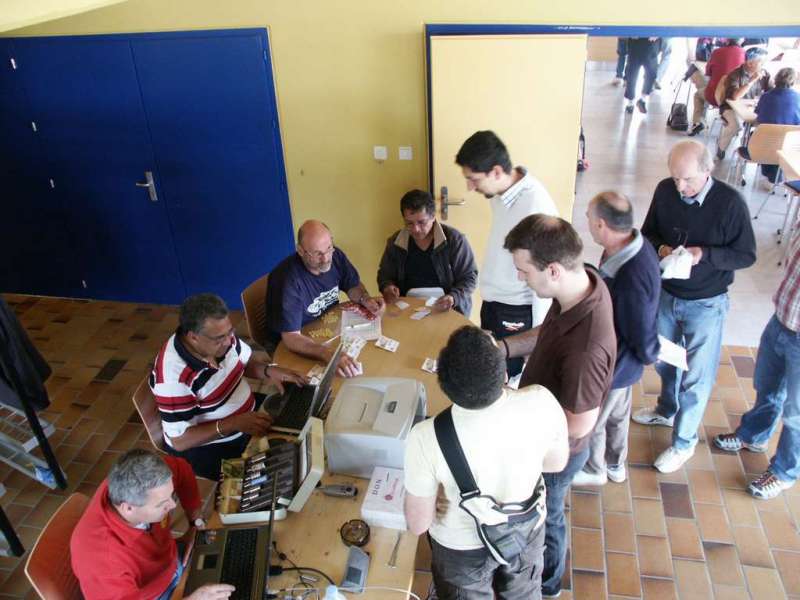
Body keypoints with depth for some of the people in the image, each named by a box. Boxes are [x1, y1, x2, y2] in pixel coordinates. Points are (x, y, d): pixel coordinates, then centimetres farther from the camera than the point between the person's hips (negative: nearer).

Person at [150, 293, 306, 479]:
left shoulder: (220, 334, -13)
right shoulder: (174, 376, -32)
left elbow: (247, 360, 7)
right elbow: (179, 441, -25)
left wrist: (269, 370, -15)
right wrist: (232, 424, -34)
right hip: (205, 447, -7)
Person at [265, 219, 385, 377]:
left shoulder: (335, 256, -12)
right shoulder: (287, 279, -31)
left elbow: (353, 286, 8)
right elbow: (291, 337, -34)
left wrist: (365, 299, -16)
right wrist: (328, 354, -51)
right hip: (299, 345, -7)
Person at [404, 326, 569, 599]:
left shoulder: (426, 439, -38)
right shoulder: (541, 402, -32)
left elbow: (418, 524, -22)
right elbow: (557, 463, -10)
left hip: (464, 547, -2)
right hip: (527, 531, 2)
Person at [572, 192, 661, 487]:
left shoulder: (630, 280, -41)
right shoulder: (631, 244, -13)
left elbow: (644, 338, -28)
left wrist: (649, 357, -7)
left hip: (614, 364, -8)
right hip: (619, 358, 8)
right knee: (616, 412, 30)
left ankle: (593, 469, 47)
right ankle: (615, 464, 55)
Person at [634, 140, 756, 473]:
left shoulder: (730, 202, -21)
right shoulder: (665, 190, -11)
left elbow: (747, 255, -12)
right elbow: (648, 232, 4)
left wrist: (705, 254, -28)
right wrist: (661, 247, -18)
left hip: (705, 305, -4)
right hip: (665, 295, 4)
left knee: (696, 376, 8)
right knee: (665, 360, 24)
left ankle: (684, 442, 27)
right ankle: (667, 410, 51)